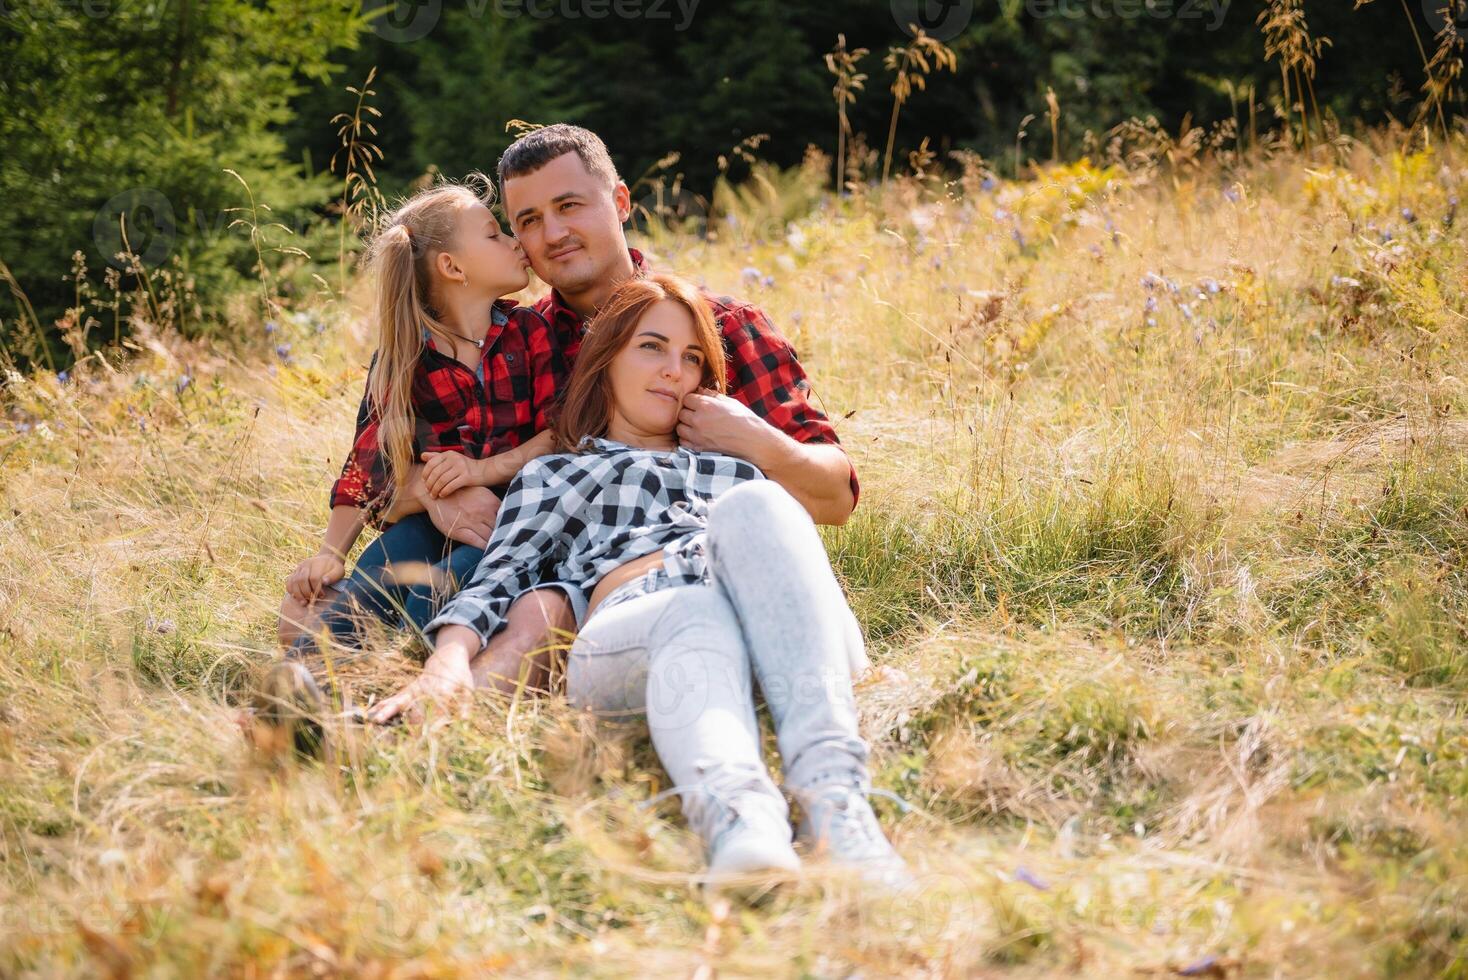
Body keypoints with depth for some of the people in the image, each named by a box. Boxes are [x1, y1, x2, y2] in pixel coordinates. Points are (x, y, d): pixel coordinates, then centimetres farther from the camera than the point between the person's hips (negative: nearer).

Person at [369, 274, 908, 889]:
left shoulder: (736, 474, 43)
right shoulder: (554, 476, 34)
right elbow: (496, 581, 16)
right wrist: (449, 660, -5)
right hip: (629, 624, -2)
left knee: (752, 508, -31)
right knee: (697, 620, -38)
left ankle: (832, 790, -53)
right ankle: (736, 810, -71)